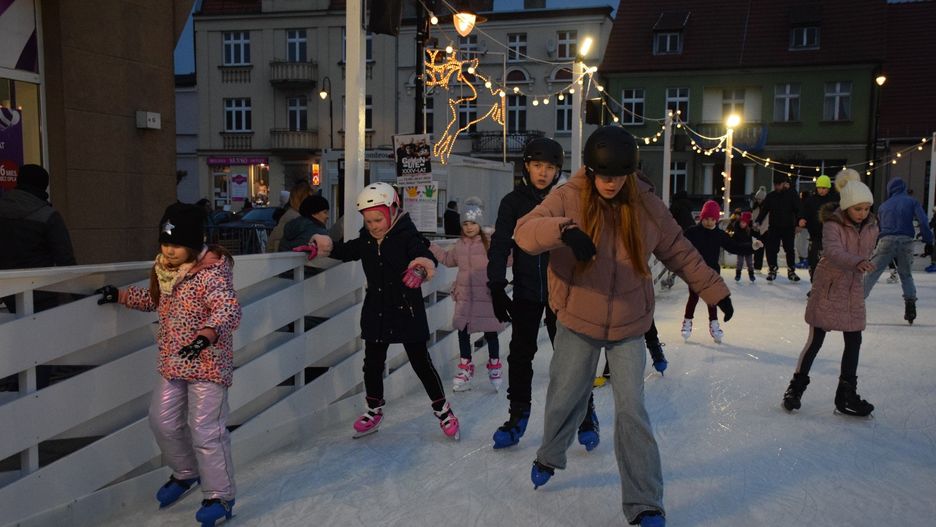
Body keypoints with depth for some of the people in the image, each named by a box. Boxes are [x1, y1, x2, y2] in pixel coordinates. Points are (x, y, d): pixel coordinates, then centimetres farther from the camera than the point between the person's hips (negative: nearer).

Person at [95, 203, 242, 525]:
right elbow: (155, 299, 24)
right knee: (163, 422, 15)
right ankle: (186, 473, 40)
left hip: (208, 364, -8)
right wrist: (121, 295, 16)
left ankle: (220, 496, 10)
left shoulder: (211, 273, -21)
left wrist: (206, 335, -51)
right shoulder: (164, 268, 5)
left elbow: (229, 310, -35)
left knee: (206, 431, -5)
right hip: (172, 364, 8)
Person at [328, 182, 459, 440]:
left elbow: (422, 252, -32)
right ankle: (374, 411, 31)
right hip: (375, 313, 5)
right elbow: (346, 251, 17)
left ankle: (442, 410, 20)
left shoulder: (407, 236, -15)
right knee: (372, 364, 12)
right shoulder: (365, 241, 2)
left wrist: (425, 261, -55)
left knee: (421, 362, 4)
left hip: (407, 311, -5)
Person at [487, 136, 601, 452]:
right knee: (520, 355, 8)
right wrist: (496, 287, -13)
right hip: (525, 292, 1)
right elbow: (500, 246, -5)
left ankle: (585, 414, 18)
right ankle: (518, 415, 23)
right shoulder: (513, 202, -1)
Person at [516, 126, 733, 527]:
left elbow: (680, 252, 7)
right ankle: (549, 457, 46)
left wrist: (714, 290, 10)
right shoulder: (568, 198, -13)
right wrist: (563, 230, -47)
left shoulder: (647, 205, -6)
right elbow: (524, 232, -28)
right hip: (577, 322, 0)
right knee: (564, 400, 16)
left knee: (632, 410, -2)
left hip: (628, 326, 1)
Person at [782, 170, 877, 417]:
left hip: (853, 290, 6)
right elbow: (833, 251, -37)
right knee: (815, 340, 0)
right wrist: (857, 262, -53)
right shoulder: (833, 225, -19)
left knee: (854, 341, 8)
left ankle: (847, 393, 20)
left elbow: (866, 255, 14)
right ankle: (796, 387, 16)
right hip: (827, 288, -6)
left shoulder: (871, 228, 0)